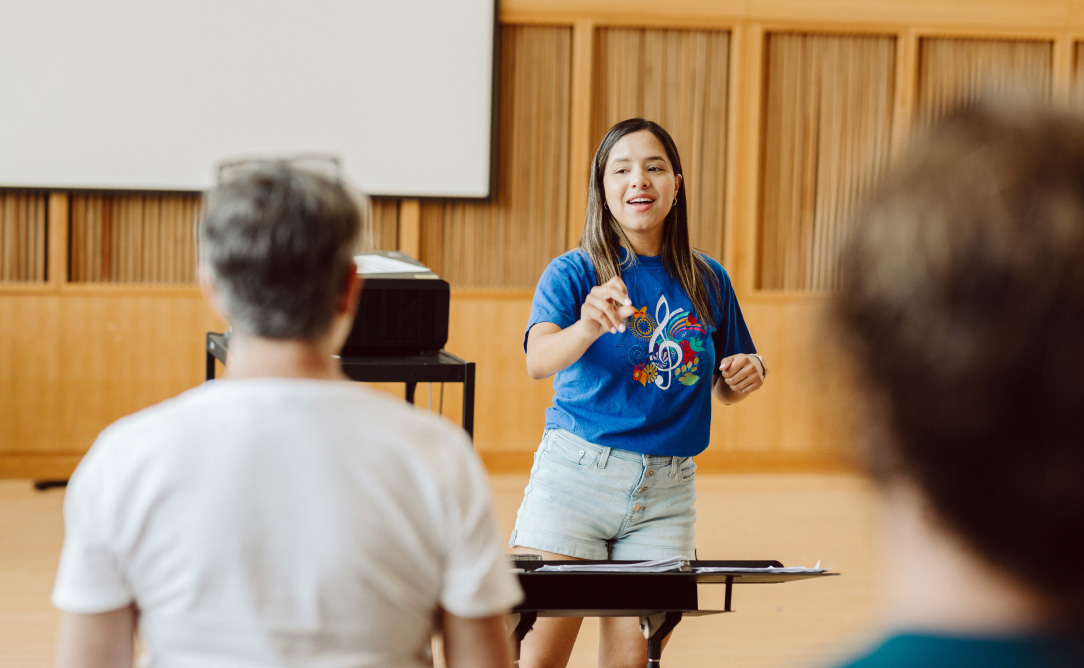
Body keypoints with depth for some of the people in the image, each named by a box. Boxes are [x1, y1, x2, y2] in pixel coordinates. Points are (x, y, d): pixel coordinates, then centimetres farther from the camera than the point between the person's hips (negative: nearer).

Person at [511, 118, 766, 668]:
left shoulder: (707, 282, 10)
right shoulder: (572, 273, -2)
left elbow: (721, 390, 22)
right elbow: (538, 360, -21)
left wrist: (744, 378, -2)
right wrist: (588, 328, -41)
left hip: (667, 489, 3)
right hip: (576, 473, -3)